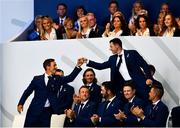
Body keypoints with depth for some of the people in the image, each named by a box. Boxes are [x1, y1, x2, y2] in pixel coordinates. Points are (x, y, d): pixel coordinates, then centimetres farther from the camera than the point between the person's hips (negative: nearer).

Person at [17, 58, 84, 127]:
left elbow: (70, 78, -4)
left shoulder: (57, 79, 9)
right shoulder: (37, 79, 5)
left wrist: (78, 66, -15)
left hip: (47, 111, 1)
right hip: (35, 111, -1)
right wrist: (21, 103, 0)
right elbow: (28, 91, 9)